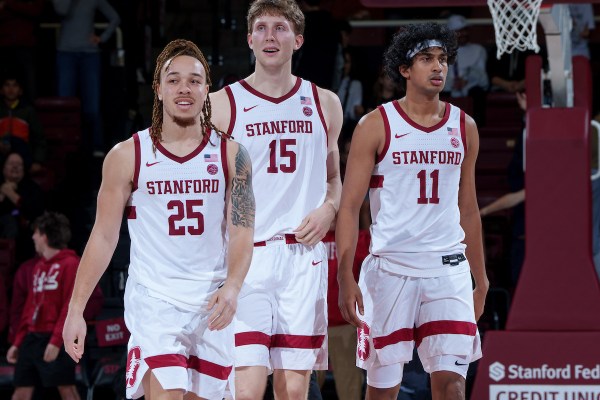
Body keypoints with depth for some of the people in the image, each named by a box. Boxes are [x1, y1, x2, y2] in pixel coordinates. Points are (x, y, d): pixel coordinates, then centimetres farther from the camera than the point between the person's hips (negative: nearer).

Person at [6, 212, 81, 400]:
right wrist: (17, 342, 17)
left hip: (55, 339, -8)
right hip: (32, 338, 8)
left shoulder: (70, 264, -7)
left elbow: (70, 306, -14)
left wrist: (56, 341, -21)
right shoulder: (39, 266, 19)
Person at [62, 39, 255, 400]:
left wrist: (232, 288, -21)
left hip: (212, 303, 2)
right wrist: (76, 309, 0)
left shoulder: (231, 155, 4)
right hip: (154, 299, -2)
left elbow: (242, 233, -2)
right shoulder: (127, 157, 1)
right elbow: (104, 237, 4)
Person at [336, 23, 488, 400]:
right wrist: (346, 278, -11)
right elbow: (349, 206, -3)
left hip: (448, 271, 2)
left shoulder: (464, 127, 10)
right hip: (390, 270, -2)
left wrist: (481, 280, 17)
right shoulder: (376, 125, -2)